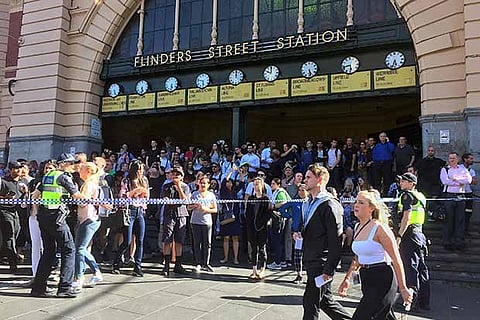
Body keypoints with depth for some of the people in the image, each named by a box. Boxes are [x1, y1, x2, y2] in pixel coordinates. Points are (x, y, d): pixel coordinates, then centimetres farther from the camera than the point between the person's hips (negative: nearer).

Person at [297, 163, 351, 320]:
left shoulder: (330, 205, -15)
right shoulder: (307, 204, 13)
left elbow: (335, 241, -18)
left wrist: (328, 270, -19)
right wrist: (300, 234, 4)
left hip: (322, 264, -9)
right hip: (310, 262, 9)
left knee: (310, 302, -2)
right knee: (325, 300, 18)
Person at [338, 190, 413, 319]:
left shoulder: (379, 228, -16)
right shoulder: (358, 227, 8)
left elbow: (396, 260, -14)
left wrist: (403, 289, -13)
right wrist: (347, 278, 13)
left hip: (382, 280, -8)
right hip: (367, 280, 8)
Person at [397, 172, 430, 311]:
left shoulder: (407, 195, -11)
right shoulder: (420, 196, 17)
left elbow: (407, 217, -20)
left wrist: (399, 235, -19)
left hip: (409, 234, -9)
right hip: (419, 233, 9)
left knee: (410, 268, -5)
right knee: (421, 268, 11)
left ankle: (413, 300, -2)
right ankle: (424, 302, 17)